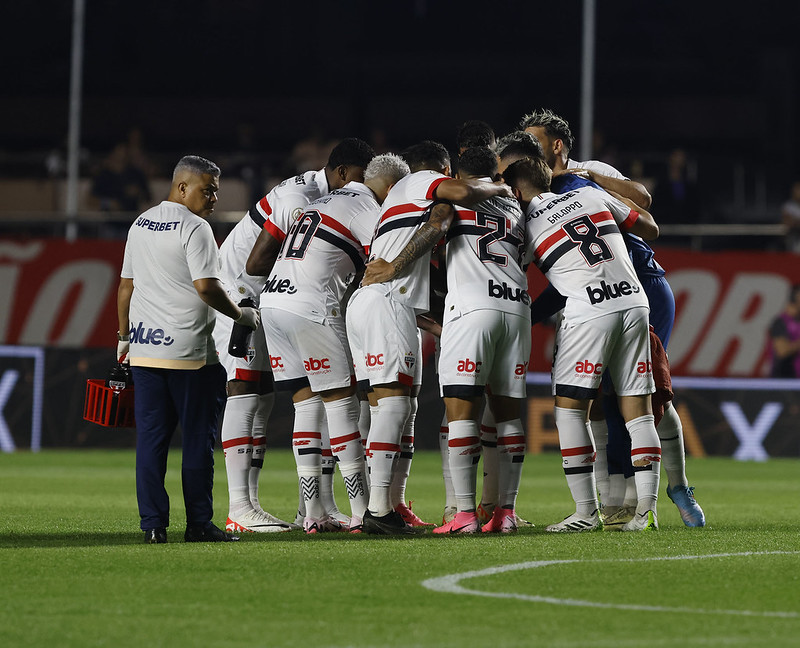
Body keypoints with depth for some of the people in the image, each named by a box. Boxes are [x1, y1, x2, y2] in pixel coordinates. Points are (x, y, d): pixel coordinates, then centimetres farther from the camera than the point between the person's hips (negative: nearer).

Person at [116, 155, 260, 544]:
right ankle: (198, 524, 4)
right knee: (198, 438, 2)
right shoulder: (194, 228, -10)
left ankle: (153, 524, 3)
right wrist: (242, 315, -4)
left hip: (143, 349, 7)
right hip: (188, 351, -7)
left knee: (150, 438, 6)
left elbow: (126, 286, 18)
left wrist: (124, 337, 25)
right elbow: (206, 288, -18)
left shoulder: (140, 224, 13)